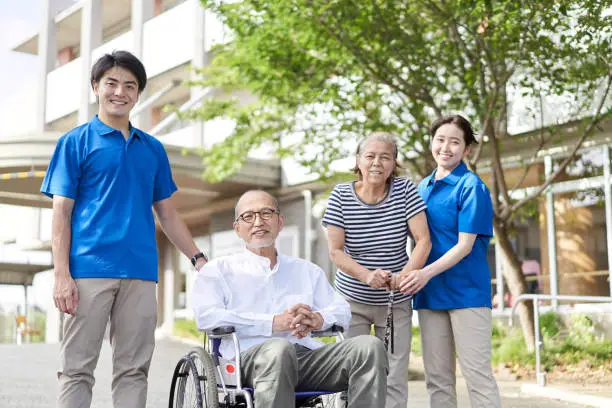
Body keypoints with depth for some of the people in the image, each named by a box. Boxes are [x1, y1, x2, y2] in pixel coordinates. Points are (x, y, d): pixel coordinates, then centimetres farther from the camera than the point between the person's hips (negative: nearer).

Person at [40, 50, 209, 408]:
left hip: (141, 272, 4)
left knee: (134, 370, 6)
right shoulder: (76, 142, 6)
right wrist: (62, 275, -10)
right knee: (77, 368, 0)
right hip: (89, 270, -3)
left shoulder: (153, 149, 17)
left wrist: (199, 258, 9)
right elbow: (62, 211, 0)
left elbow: (168, 214, 20)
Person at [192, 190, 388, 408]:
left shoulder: (308, 271, 30)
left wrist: (318, 319, -4)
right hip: (250, 356, -4)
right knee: (279, 348, -40)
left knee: (370, 346, -23)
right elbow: (206, 317, -1)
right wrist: (275, 323, -10)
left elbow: (342, 310, 22)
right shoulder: (219, 269, 17)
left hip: (307, 354, 4)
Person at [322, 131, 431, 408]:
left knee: (394, 380, 2)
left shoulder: (405, 190, -6)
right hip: (352, 299, 0)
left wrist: (407, 273, -29)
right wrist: (367, 275, -27)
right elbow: (335, 251, -10)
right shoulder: (341, 196, -7)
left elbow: (423, 240, -11)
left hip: (396, 302, 1)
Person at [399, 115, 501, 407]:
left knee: (477, 373, -5)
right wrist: (416, 278, 6)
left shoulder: (471, 186, -6)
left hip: (467, 291, -6)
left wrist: (428, 272, -26)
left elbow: (465, 245, -13)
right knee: (436, 377, 9)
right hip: (429, 293, 6)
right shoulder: (422, 188, 13)